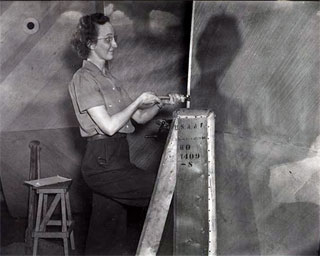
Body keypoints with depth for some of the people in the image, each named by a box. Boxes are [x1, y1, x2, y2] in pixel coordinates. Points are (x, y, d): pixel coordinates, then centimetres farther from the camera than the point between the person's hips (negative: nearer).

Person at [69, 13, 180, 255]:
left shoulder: (109, 78, 18)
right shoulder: (83, 79, -9)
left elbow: (139, 117, 17)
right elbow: (109, 125, -18)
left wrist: (160, 103, 0)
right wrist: (138, 101, -10)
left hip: (114, 161, 9)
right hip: (103, 161, -9)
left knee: (106, 235, 12)